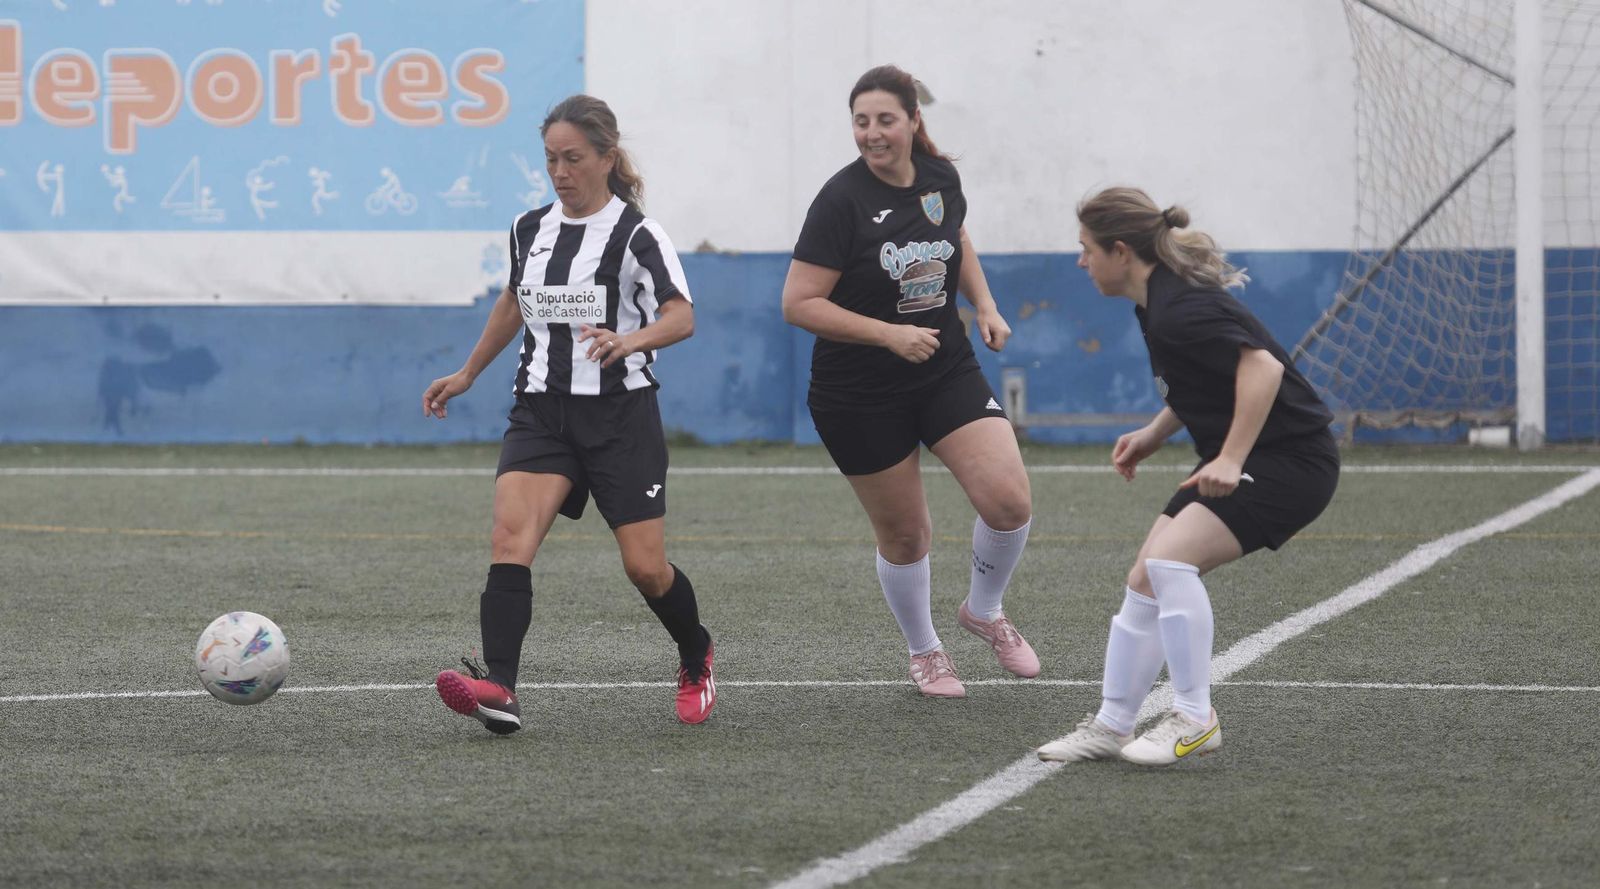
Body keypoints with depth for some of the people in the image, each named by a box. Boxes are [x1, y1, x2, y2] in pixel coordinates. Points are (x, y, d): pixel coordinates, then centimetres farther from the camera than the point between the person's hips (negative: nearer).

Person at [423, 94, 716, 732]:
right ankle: (498, 689, -34)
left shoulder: (636, 235, -8)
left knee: (645, 567, -2)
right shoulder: (530, 230, 8)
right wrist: (466, 375, 30)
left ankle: (696, 659, 31)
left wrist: (629, 340, -41)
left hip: (620, 415, -4)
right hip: (541, 411, 4)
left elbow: (681, 316, -21)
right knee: (510, 536, -21)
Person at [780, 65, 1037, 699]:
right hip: (860, 398, -4)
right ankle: (924, 652, 33)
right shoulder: (842, 200, -18)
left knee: (1009, 502, -12)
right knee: (904, 535, 7)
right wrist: (888, 334, -24)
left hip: (947, 371, 4)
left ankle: (984, 611, 18)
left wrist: (985, 305, 6)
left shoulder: (940, 179, -2)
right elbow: (798, 304, -19)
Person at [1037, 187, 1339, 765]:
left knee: (1169, 558, -25)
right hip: (1242, 458, 11)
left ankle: (1195, 719, -16)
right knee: (1145, 581, 7)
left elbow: (1262, 367, -32)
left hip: (1292, 458, -11)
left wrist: (1230, 461, -33)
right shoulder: (1160, 300, 9)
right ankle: (1111, 727, 15)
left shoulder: (1176, 310, -22)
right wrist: (1154, 434, 14)